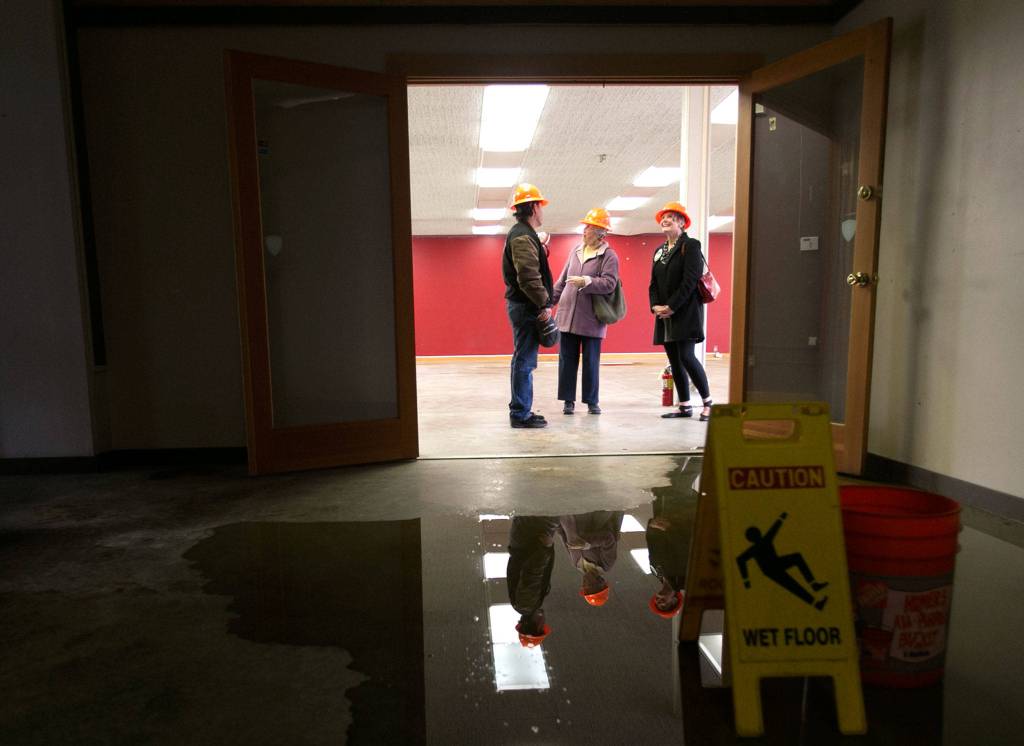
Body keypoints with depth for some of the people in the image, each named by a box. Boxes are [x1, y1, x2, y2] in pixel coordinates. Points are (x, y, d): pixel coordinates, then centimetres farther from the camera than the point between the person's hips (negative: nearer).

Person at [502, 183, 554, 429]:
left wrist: (542, 251, 13)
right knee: (524, 361, -6)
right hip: (526, 307, -11)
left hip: (524, 306, 11)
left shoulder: (522, 234, 19)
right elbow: (529, 276, -23)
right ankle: (520, 414, 1)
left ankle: (520, 411, 23)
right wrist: (544, 304, -19)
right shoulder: (523, 236, -15)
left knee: (524, 361, 15)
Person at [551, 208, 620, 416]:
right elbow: (562, 280, 18)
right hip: (567, 315, 5)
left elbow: (609, 283, -15)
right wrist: (549, 300, 14)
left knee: (591, 361, 4)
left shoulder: (609, 256, -4)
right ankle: (568, 400, 15)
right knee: (567, 359, 5)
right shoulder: (575, 251, 12)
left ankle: (592, 401, 16)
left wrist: (586, 281, -26)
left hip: (591, 318, -4)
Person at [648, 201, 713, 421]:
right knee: (674, 361, 6)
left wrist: (671, 307, -17)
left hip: (686, 311, -7)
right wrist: (655, 306, -3)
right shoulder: (659, 250, 18)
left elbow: (690, 281, -14)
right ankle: (685, 406, 14)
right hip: (664, 314, 7)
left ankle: (708, 402, 0)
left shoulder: (690, 246, -4)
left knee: (686, 357, -14)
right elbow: (653, 283, 15)